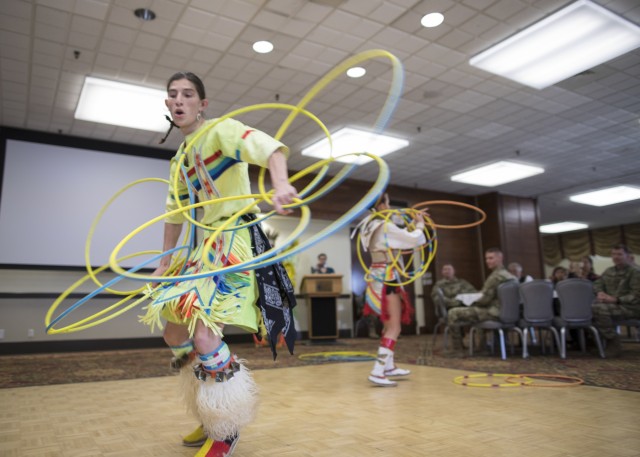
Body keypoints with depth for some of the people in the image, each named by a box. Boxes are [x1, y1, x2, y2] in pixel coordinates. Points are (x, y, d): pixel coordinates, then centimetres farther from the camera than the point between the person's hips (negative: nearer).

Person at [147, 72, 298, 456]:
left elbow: (270, 148, -24)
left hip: (236, 240, -9)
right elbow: (176, 214, 23)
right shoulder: (180, 158, 18)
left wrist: (281, 185, -45)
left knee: (203, 337, -21)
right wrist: (164, 263, 24)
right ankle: (212, 416, 28)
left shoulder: (221, 130, -6)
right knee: (175, 334, 12)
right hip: (206, 245, 9)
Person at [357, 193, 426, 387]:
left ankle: (388, 366, 30)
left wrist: (413, 223, 21)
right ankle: (377, 372, -13)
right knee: (394, 328, -8)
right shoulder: (385, 226, -17)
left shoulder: (371, 226, 12)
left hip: (377, 277, 10)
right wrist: (420, 225, 4)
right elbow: (412, 240, -14)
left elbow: (399, 236, 22)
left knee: (390, 325, 21)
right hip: (386, 278, -10)